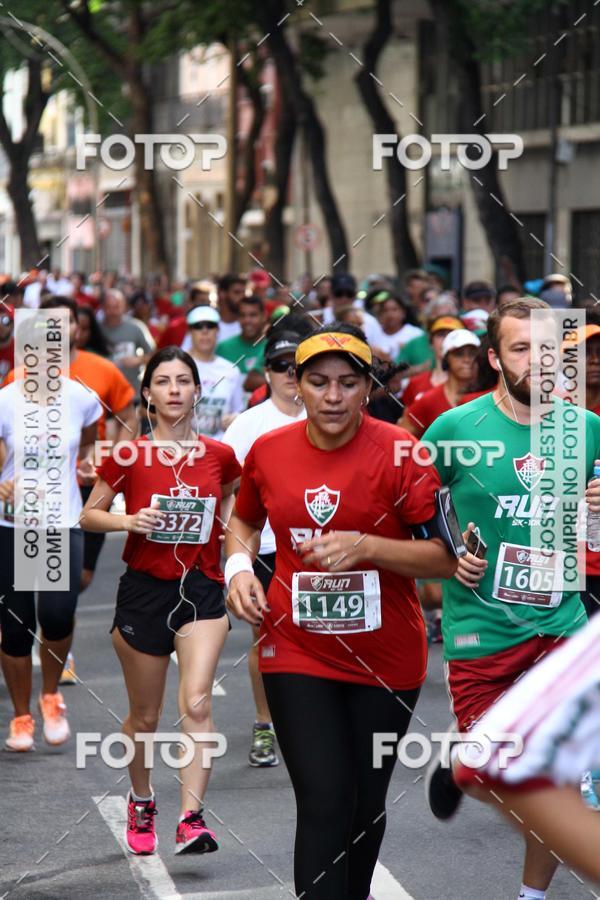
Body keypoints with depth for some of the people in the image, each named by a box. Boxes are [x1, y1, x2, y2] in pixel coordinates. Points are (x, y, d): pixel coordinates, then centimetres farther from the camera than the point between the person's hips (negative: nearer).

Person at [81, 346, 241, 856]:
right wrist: (129, 521, -14)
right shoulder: (128, 456, -4)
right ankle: (141, 801, 35)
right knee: (145, 717, 11)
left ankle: (192, 817, -19)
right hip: (145, 589, 0)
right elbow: (89, 515, 4)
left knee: (197, 702, -18)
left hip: (202, 589, 0)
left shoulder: (220, 456, 2)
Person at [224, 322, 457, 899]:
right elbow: (244, 519, 19)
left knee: (366, 804, 14)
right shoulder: (268, 451, -2)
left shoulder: (399, 452, -13)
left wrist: (365, 546, -27)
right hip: (298, 653, 1)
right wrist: (239, 566, -1)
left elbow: (448, 557, -15)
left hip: (385, 658, -1)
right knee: (324, 803, -10)